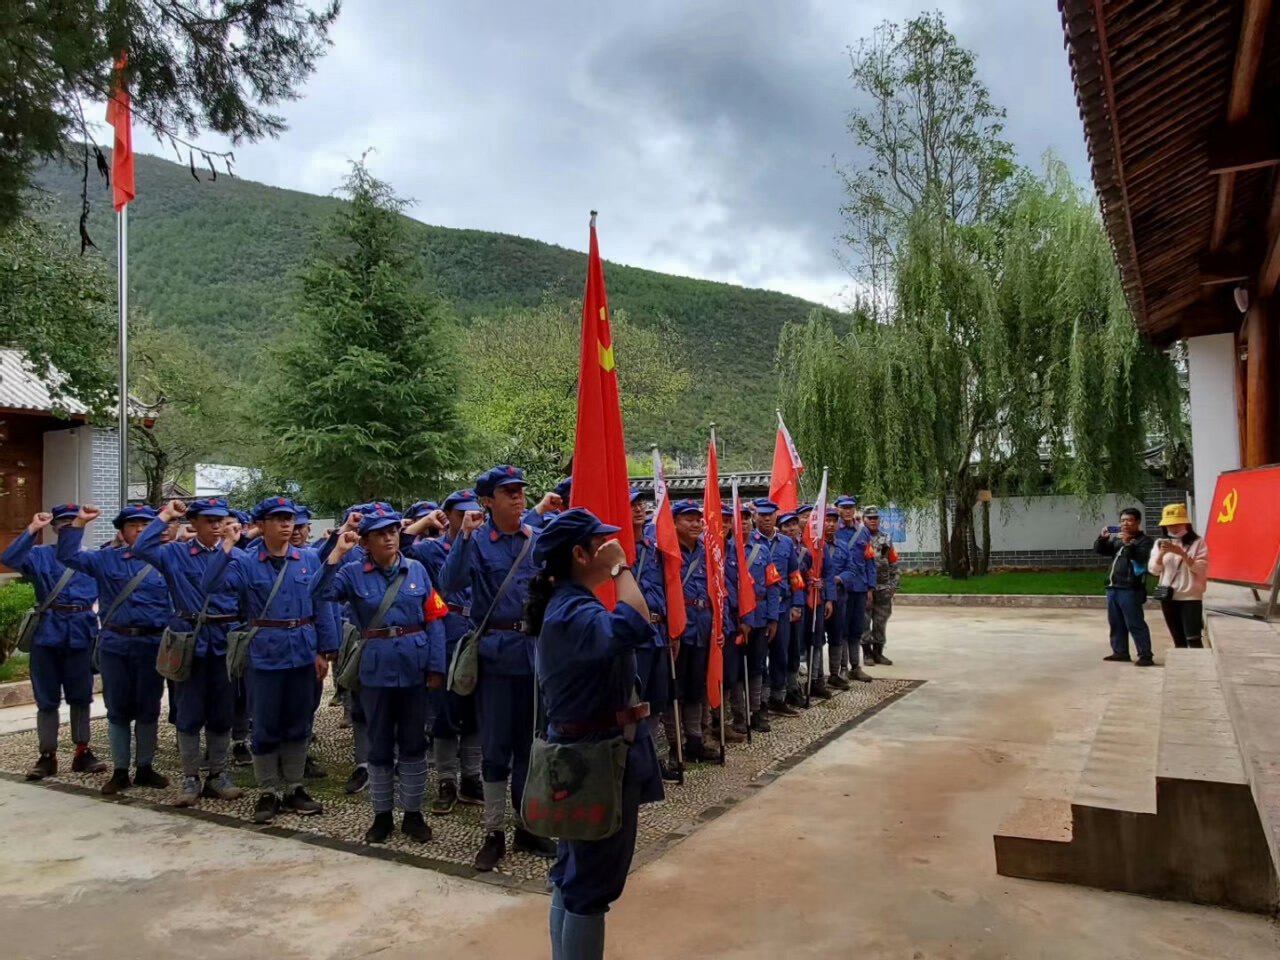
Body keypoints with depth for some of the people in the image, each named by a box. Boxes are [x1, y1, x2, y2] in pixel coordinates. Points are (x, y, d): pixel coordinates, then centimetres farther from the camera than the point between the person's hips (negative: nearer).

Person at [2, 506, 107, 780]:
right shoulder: (40, 555, 5)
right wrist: (32, 529, -18)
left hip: (81, 633, 1)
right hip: (48, 632, -1)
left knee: (81, 697, 9)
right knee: (47, 699, 6)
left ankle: (82, 752, 18)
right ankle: (47, 756, 16)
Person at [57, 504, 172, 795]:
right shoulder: (106, 559, 7)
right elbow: (68, 556, 1)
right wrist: (79, 522, -7)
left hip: (153, 645, -1)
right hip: (115, 645, 1)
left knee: (148, 709, 8)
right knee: (118, 710, 8)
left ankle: (145, 768, 21)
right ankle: (120, 771, 19)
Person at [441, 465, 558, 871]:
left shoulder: (540, 538, 3)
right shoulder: (476, 541, -5)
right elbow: (450, 585, -19)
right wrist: (464, 536, -25)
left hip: (538, 650, 3)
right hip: (495, 652, -2)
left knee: (532, 742, 13)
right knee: (495, 745, 7)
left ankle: (528, 826, 28)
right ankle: (494, 833, 21)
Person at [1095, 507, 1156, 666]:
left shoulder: (1144, 540, -2)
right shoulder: (1116, 539, 17)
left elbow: (1142, 557, -17)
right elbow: (1099, 549, 15)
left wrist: (1128, 544, -27)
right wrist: (1102, 538, -4)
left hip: (1130, 589, -7)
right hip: (1113, 587, 8)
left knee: (1135, 623, -11)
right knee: (1116, 623, 12)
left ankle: (1145, 655, -9)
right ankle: (1120, 652, 20)